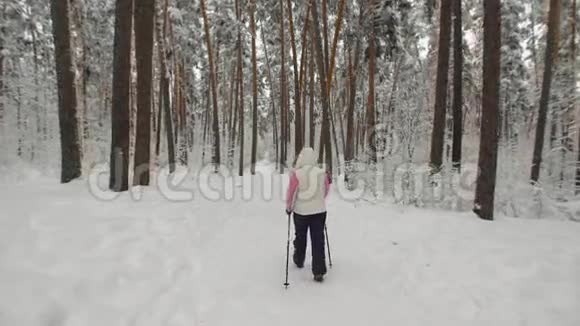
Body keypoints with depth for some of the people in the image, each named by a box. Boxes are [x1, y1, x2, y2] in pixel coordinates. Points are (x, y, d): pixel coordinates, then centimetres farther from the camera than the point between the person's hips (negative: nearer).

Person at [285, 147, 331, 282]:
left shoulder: (297, 174, -14)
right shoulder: (323, 173, -4)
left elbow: (291, 193, -10)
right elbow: (325, 192, 9)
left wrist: (289, 207, 6)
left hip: (301, 211, -1)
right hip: (319, 211, 1)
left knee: (300, 237, 20)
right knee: (318, 241, 6)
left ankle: (299, 261, 41)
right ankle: (319, 271, 5)